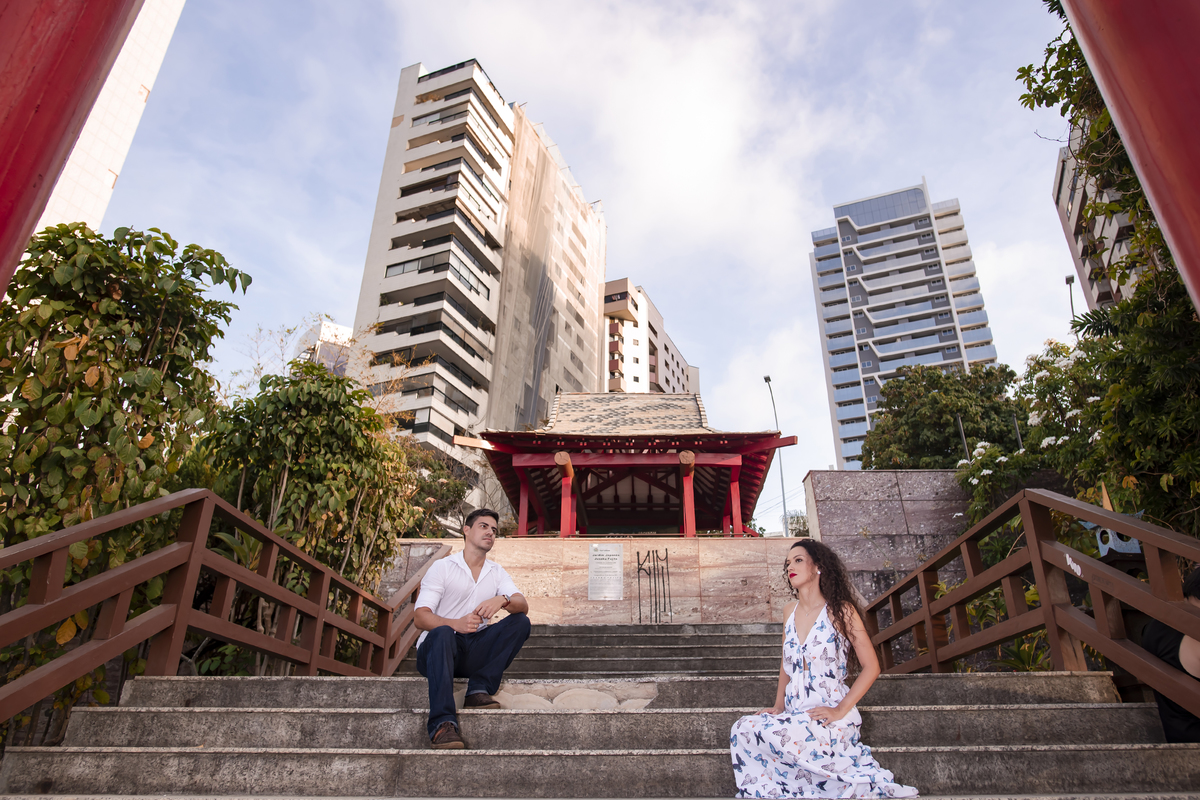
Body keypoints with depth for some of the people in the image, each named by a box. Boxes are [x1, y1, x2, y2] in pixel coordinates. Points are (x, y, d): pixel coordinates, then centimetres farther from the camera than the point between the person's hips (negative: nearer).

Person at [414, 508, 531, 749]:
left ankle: (479, 689, -21)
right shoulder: (442, 567, -1)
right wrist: (456, 624, -33)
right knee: (443, 633, -36)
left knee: (521, 622, -15)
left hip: (475, 653, 4)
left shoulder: (497, 572, 12)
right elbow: (420, 617, -13)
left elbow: (523, 605, -4)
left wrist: (503, 600, -29)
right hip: (437, 649, -4)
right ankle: (443, 723, -41)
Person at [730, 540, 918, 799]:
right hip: (794, 714, 5)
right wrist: (778, 706, 5)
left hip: (826, 716, -5)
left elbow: (871, 666, -6)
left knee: (766, 732, -31)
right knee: (742, 728, -23)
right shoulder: (791, 613, 12)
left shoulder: (840, 610, -5)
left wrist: (840, 710, -15)